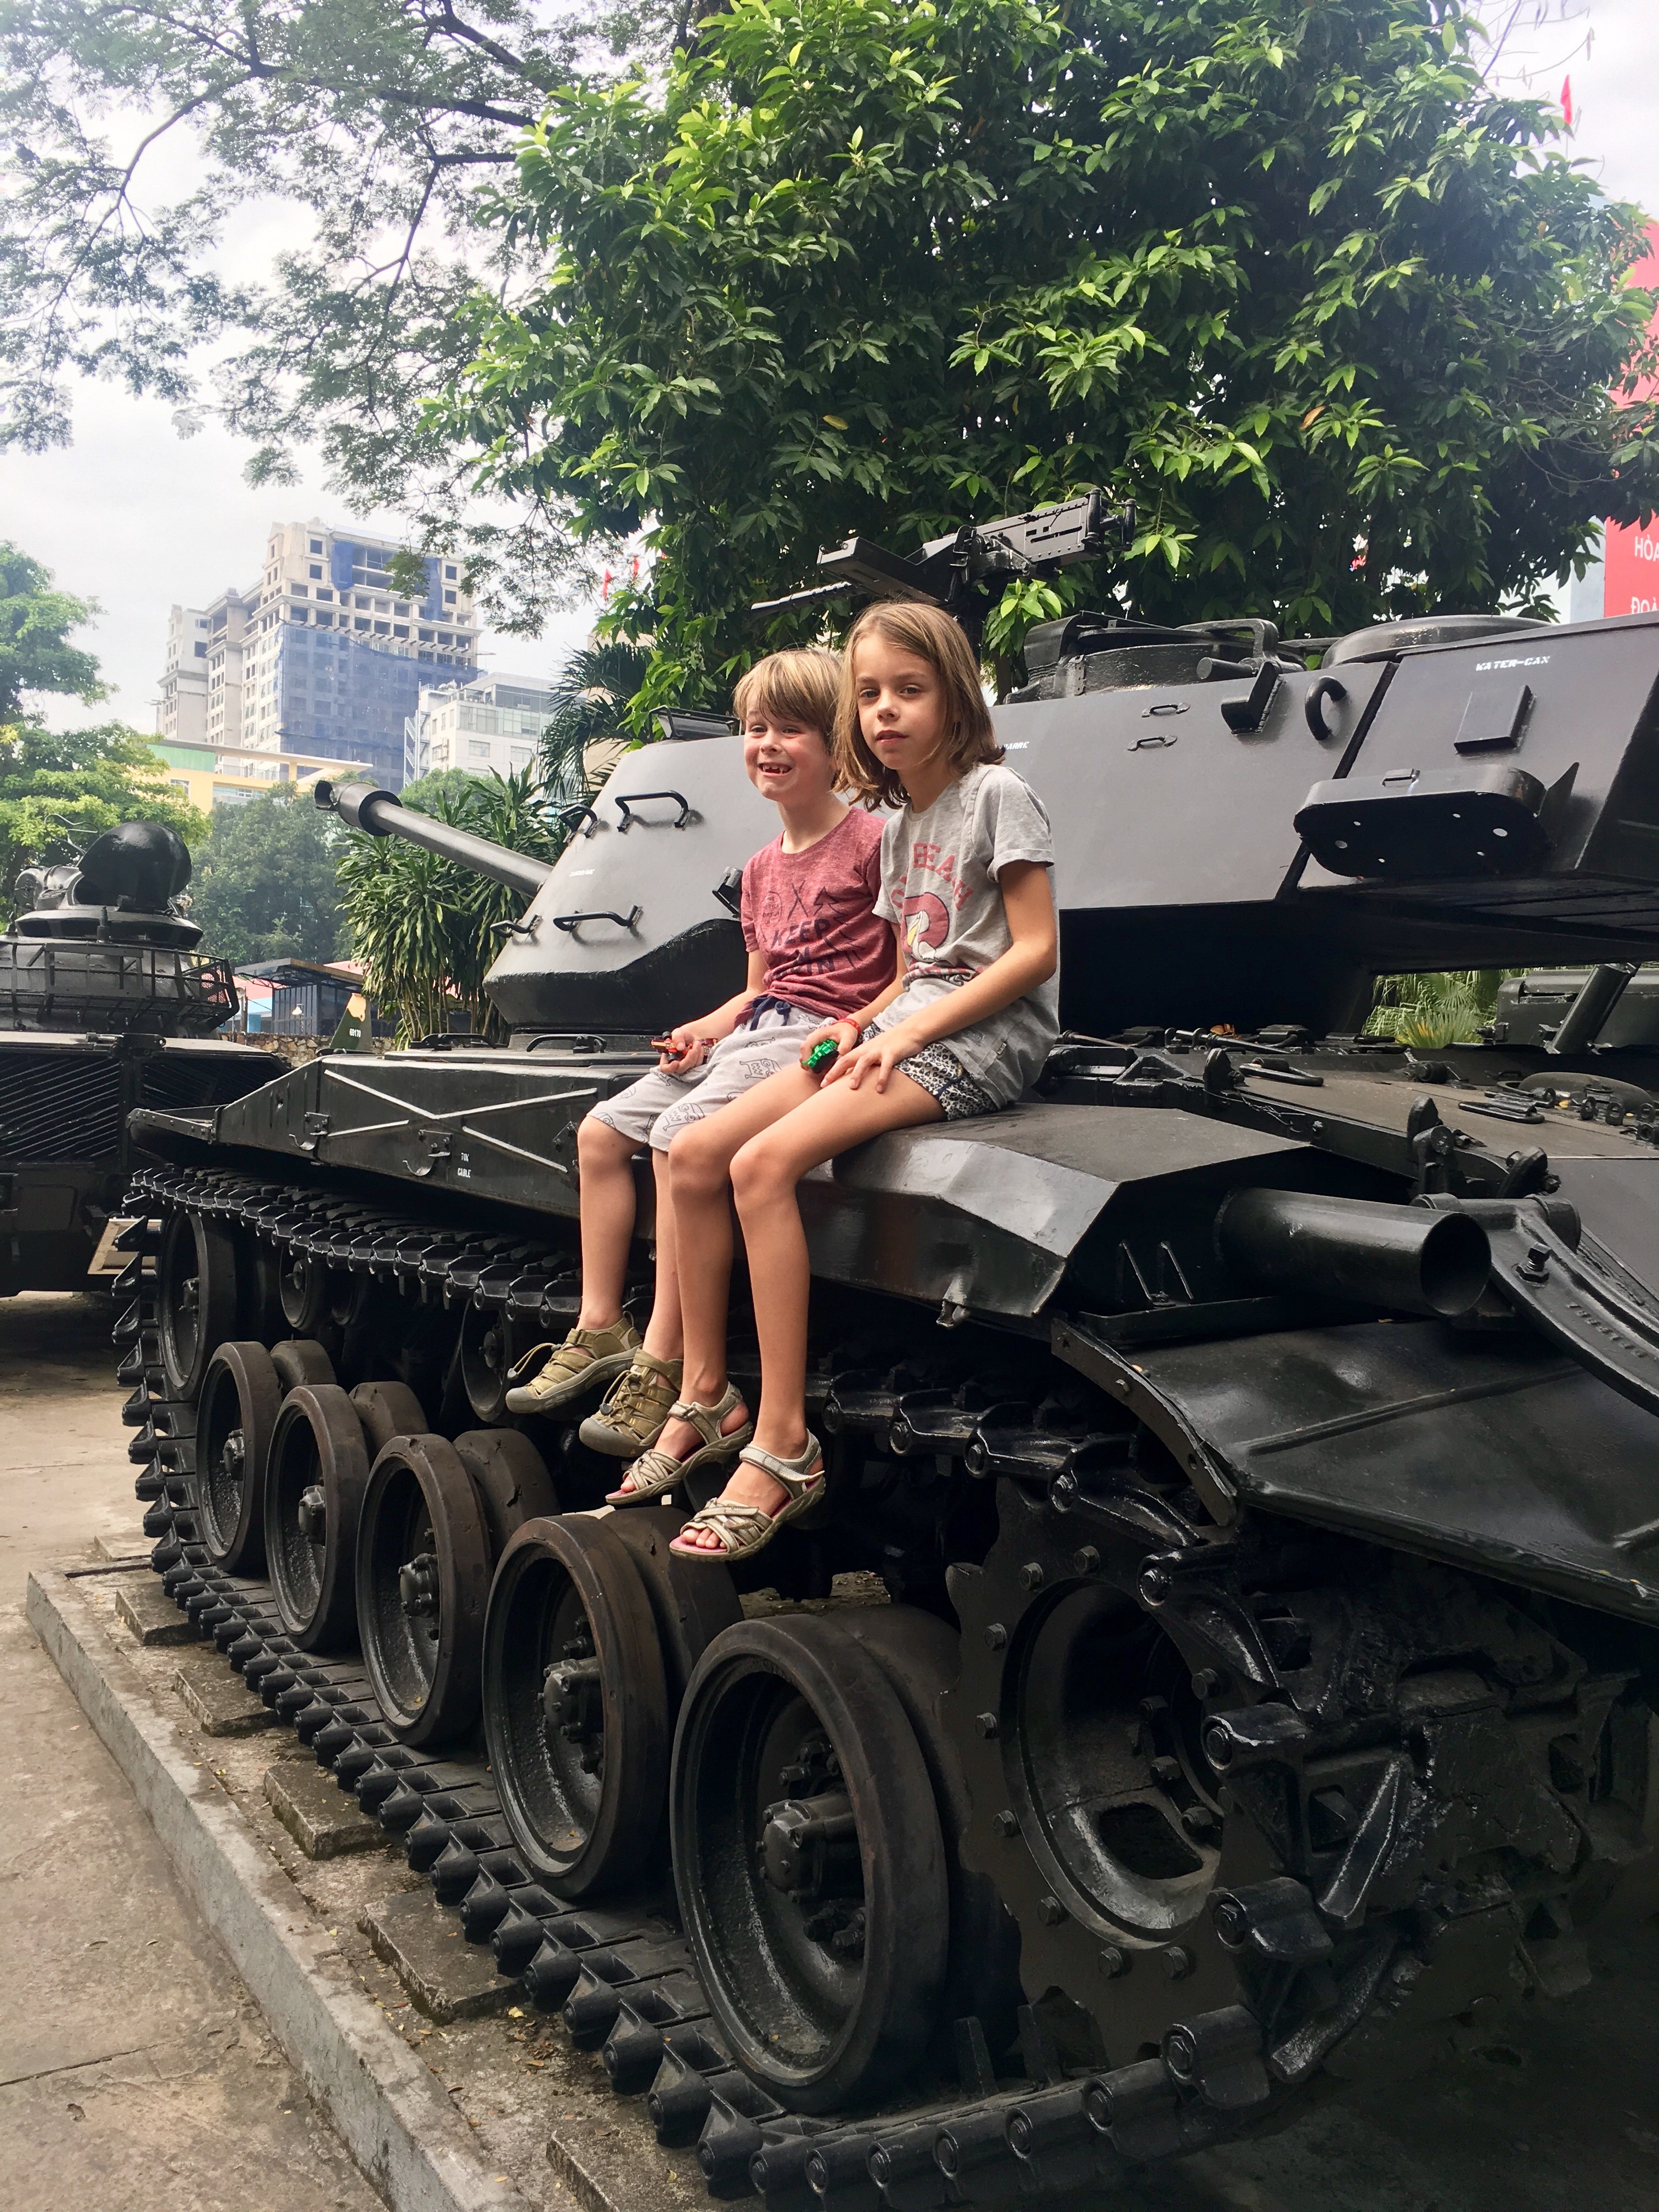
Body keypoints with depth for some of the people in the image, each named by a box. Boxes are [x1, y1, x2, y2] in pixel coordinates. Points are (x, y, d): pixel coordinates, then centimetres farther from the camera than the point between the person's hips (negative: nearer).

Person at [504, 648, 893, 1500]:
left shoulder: (870, 841, -6)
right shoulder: (762, 867, 20)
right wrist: (703, 1030, 7)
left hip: (821, 1040, -9)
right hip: (753, 1028, 10)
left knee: (681, 1136, -28)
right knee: (601, 1131, 4)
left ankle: (664, 1365, -23)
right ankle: (599, 1331, 9)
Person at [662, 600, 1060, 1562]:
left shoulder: (997, 793, -4)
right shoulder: (901, 826, 21)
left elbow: (1035, 951, -12)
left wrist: (908, 1032, -17)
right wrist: (860, 1023, 0)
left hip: (990, 1034, -8)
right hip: (905, 1027, 8)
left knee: (764, 1163, -28)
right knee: (694, 1156, -7)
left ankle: (784, 1447, -25)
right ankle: (704, 1394, 2)